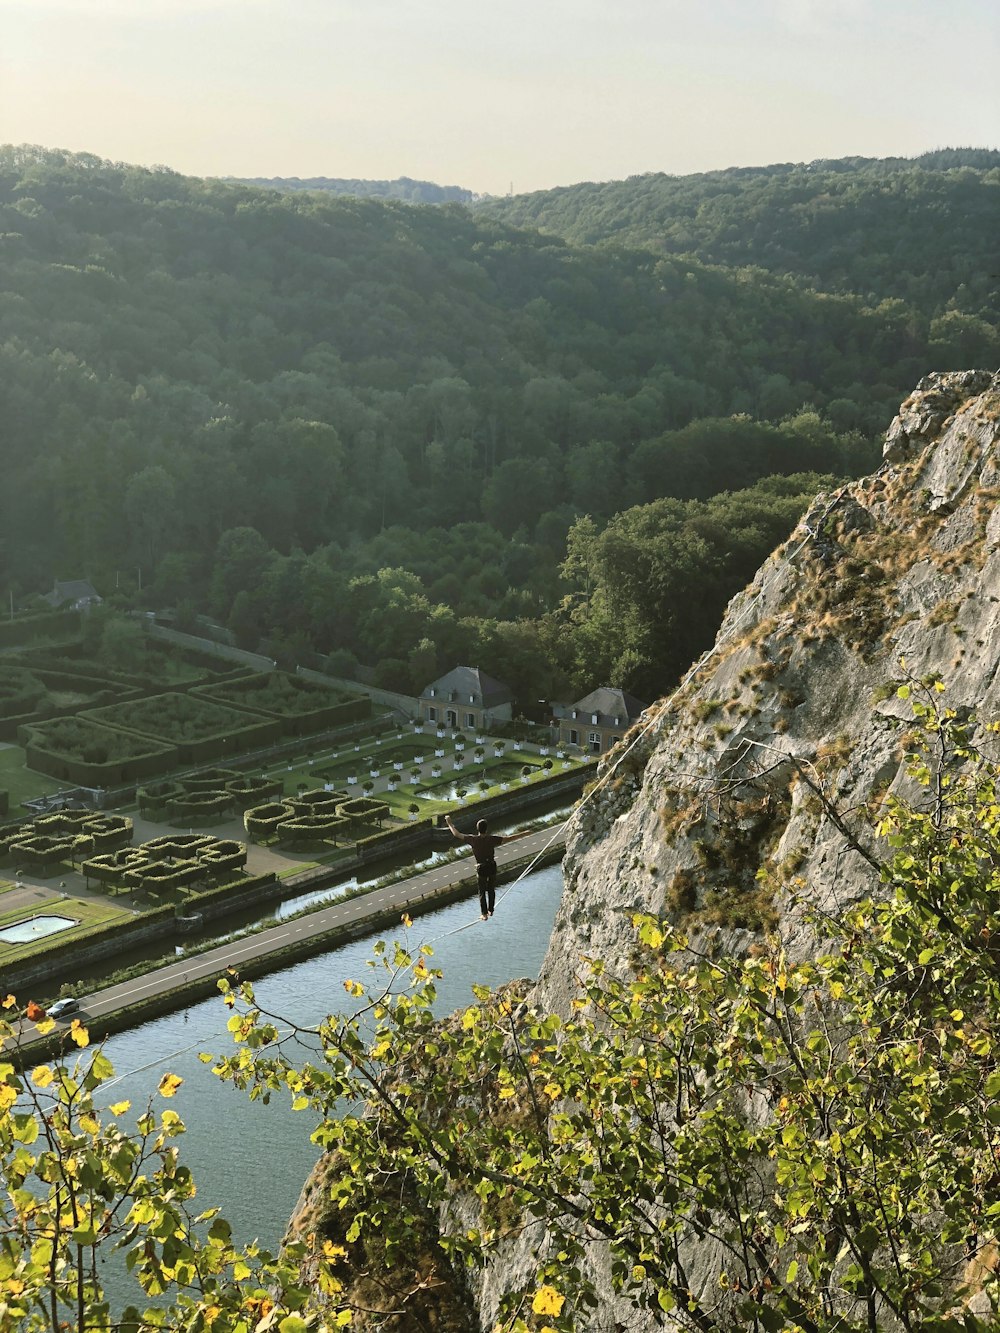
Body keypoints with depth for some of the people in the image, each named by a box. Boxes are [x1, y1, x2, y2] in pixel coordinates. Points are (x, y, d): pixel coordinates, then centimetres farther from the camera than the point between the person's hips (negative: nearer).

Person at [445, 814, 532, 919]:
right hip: (492, 867, 1)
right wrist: (526, 833, -13)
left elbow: (456, 834, -6)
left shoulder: (473, 839, -16)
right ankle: (491, 910, 33)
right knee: (491, 889, 22)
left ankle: (485, 914, 14)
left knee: (482, 892, 14)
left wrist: (449, 823, 8)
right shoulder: (491, 839, -18)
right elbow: (510, 838, -19)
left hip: (481, 868, 0)